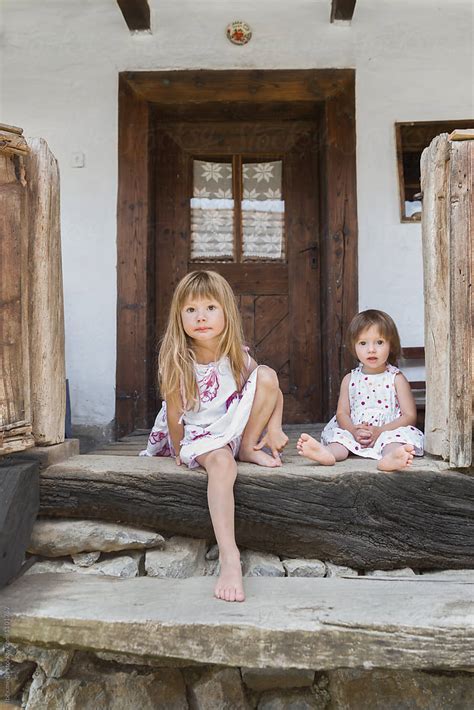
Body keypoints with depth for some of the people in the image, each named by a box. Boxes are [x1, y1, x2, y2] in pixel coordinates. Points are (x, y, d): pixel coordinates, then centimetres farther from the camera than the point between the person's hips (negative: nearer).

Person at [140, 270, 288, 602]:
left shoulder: (237, 356, -8)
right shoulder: (177, 362, -17)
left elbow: (274, 390, 1)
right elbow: (174, 412, -11)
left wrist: (274, 428, -13)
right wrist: (179, 452, -6)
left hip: (234, 425, 3)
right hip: (197, 434, -3)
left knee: (266, 374, -17)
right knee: (222, 462, -39)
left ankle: (248, 448, -6)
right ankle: (229, 559, -45)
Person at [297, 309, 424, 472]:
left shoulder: (396, 378, 4)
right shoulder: (350, 379, 12)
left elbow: (410, 416, -2)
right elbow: (342, 413, 8)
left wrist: (380, 431, -16)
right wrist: (354, 431, -15)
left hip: (388, 432, -3)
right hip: (355, 433, 3)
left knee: (405, 433, -32)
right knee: (339, 434, -23)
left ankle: (390, 456, -63)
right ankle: (328, 453, -54)